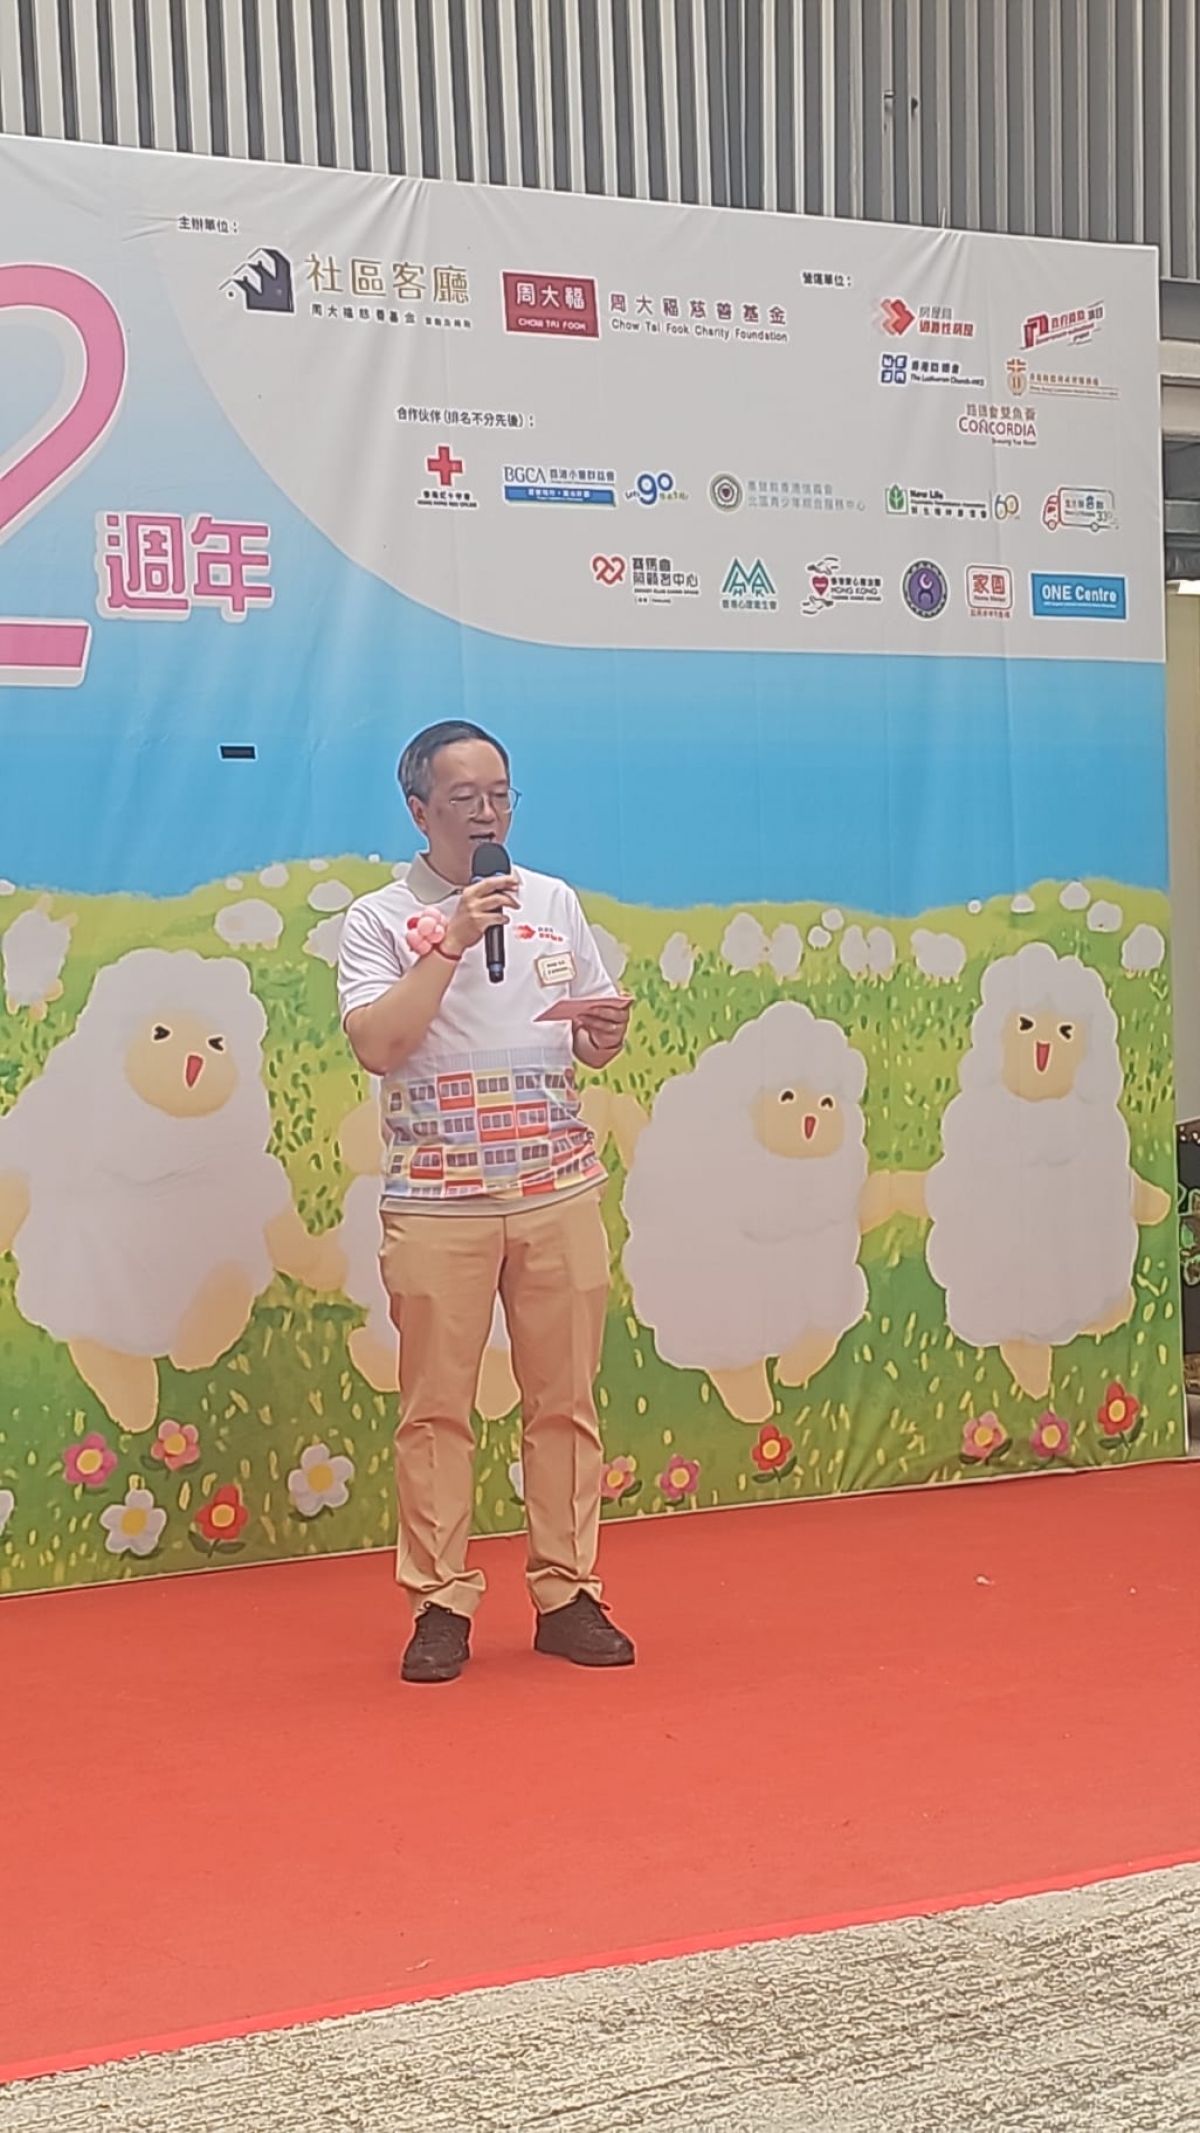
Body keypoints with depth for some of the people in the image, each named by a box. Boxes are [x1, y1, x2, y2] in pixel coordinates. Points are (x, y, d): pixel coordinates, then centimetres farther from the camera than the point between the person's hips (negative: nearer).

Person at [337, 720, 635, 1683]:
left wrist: (606, 1034, -5)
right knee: (436, 1408, 1)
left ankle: (567, 1595, 15)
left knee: (565, 1402, 6)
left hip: (559, 1191, 3)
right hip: (437, 1201, -3)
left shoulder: (556, 903, 11)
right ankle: (441, 1605, 11)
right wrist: (451, 943, -19)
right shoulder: (380, 920, -1)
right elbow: (377, 1045, -15)